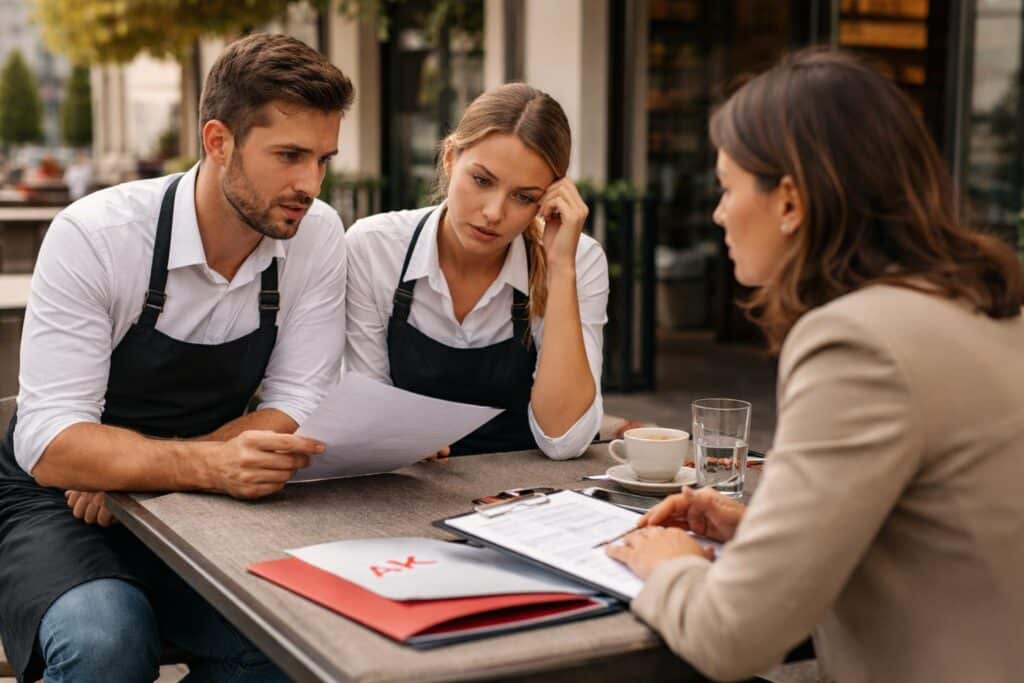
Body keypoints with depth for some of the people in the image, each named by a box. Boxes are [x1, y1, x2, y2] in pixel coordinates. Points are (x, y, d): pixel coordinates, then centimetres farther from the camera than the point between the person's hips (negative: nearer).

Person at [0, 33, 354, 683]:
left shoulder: (318, 235, -8)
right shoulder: (92, 236, -19)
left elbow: (297, 410, -8)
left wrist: (131, 465, -20)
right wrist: (211, 465, -42)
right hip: (61, 504, -3)